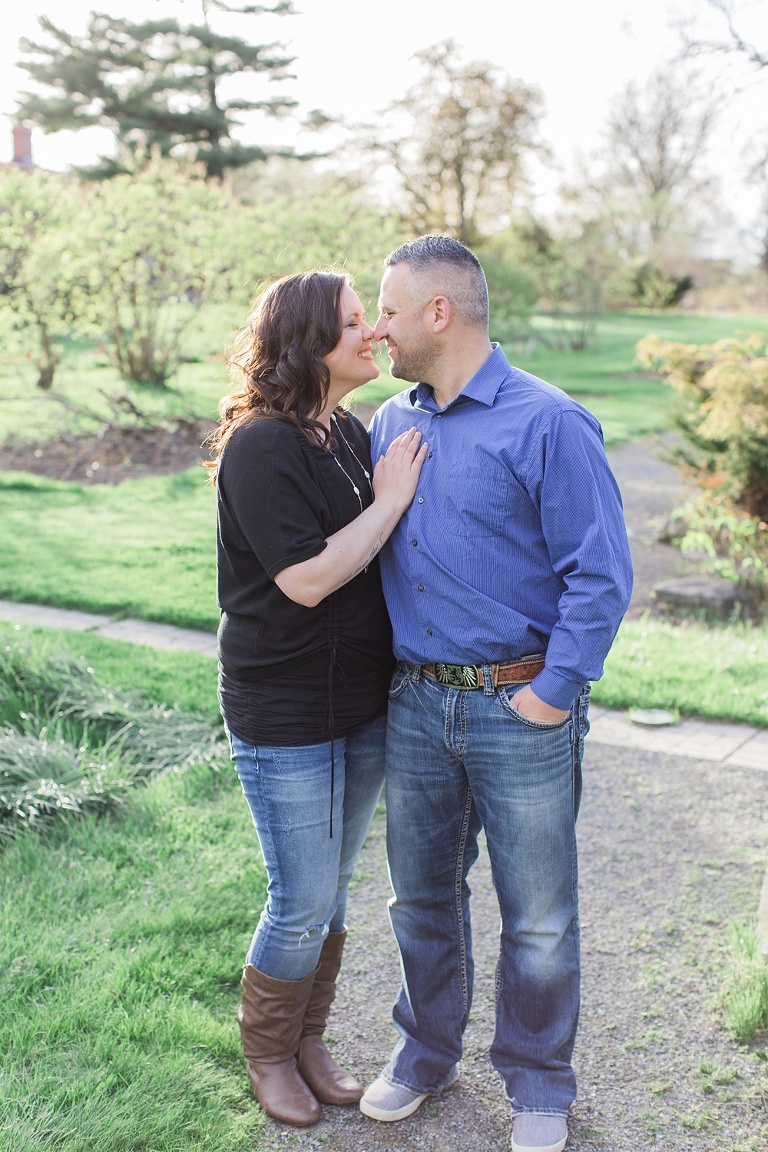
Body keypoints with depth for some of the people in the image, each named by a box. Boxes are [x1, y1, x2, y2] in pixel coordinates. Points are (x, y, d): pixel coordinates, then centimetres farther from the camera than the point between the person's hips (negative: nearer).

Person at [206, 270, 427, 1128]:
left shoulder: (351, 435, 8)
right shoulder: (262, 447, -18)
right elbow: (307, 579, -24)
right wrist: (391, 500, -17)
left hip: (361, 704, 8)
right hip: (284, 717, -7)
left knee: (331, 892, 18)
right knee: (303, 905, 4)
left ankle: (308, 1043, 38)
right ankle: (266, 1056, 30)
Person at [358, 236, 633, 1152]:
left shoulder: (549, 424, -12)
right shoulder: (389, 424, 9)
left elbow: (602, 576, -13)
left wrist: (555, 694, -14)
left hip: (521, 707, -5)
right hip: (415, 704, 6)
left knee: (538, 918, 8)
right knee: (422, 895, 18)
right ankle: (426, 1050, 40)